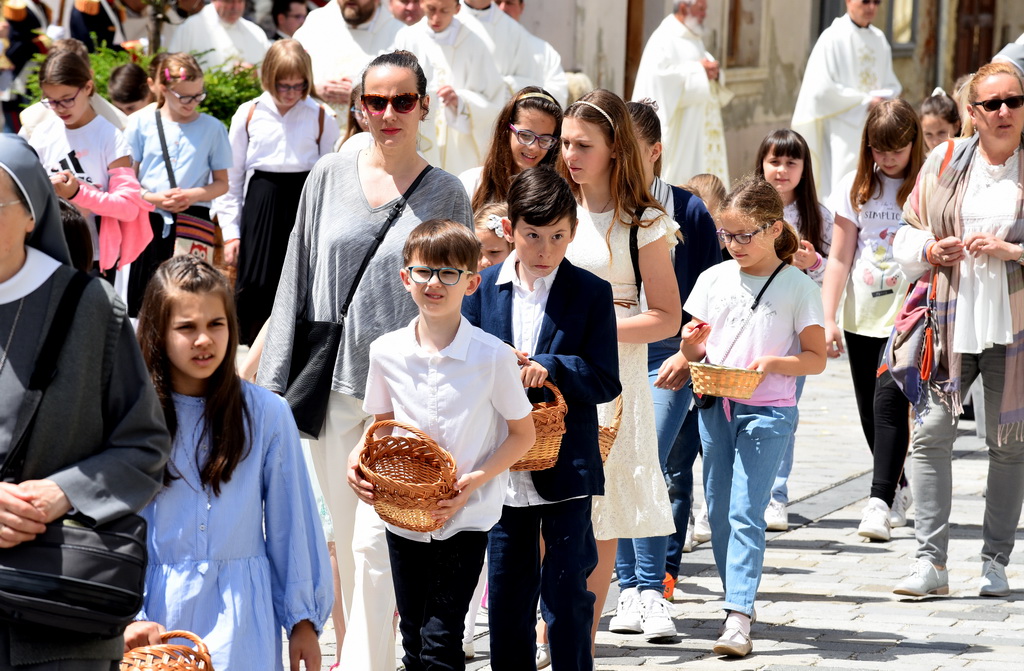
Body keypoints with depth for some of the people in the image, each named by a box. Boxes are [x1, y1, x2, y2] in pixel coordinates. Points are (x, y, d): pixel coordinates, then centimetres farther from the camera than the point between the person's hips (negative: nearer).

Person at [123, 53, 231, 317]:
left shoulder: (212, 128, 5)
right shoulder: (141, 124, 4)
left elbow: (222, 183, 8)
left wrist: (195, 194, -12)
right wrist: (154, 198, -12)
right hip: (150, 222, 0)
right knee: (143, 303, 1)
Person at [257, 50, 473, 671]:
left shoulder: (446, 194, 0)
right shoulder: (329, 177, 6)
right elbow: (297, 281, 9)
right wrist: (275, 382, 6)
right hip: (334, 386, 3)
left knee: (375, 541, -12)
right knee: (348, 543, 10)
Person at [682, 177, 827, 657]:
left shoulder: (798, 287, -3)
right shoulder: (714, 279, 8)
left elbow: (816, 359, -2)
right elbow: (692, 354, 13)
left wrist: (773, 363, -19)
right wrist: (692, 343, -10)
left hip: (767, 411, -5)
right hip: (715, 406, 5)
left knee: (745, 514, -13)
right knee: (719, 513, 9)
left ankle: (738, 618, -17)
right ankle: (738, 599, 23)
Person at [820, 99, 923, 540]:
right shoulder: (856, 187, 5)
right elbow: (839, 258, 6)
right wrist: (827, 319, 0)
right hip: (862, 318, 4)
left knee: (889, 402, -16)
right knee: (870, 412, 9)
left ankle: (880, 501, -16)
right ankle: (898, 489, 28)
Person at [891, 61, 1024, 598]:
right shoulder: (944, 164, 8)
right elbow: (907, 235, 15)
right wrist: (931, 250, -5)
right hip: (950, 321, 2)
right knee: (931, 432, -6)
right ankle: (931, 561, -2)